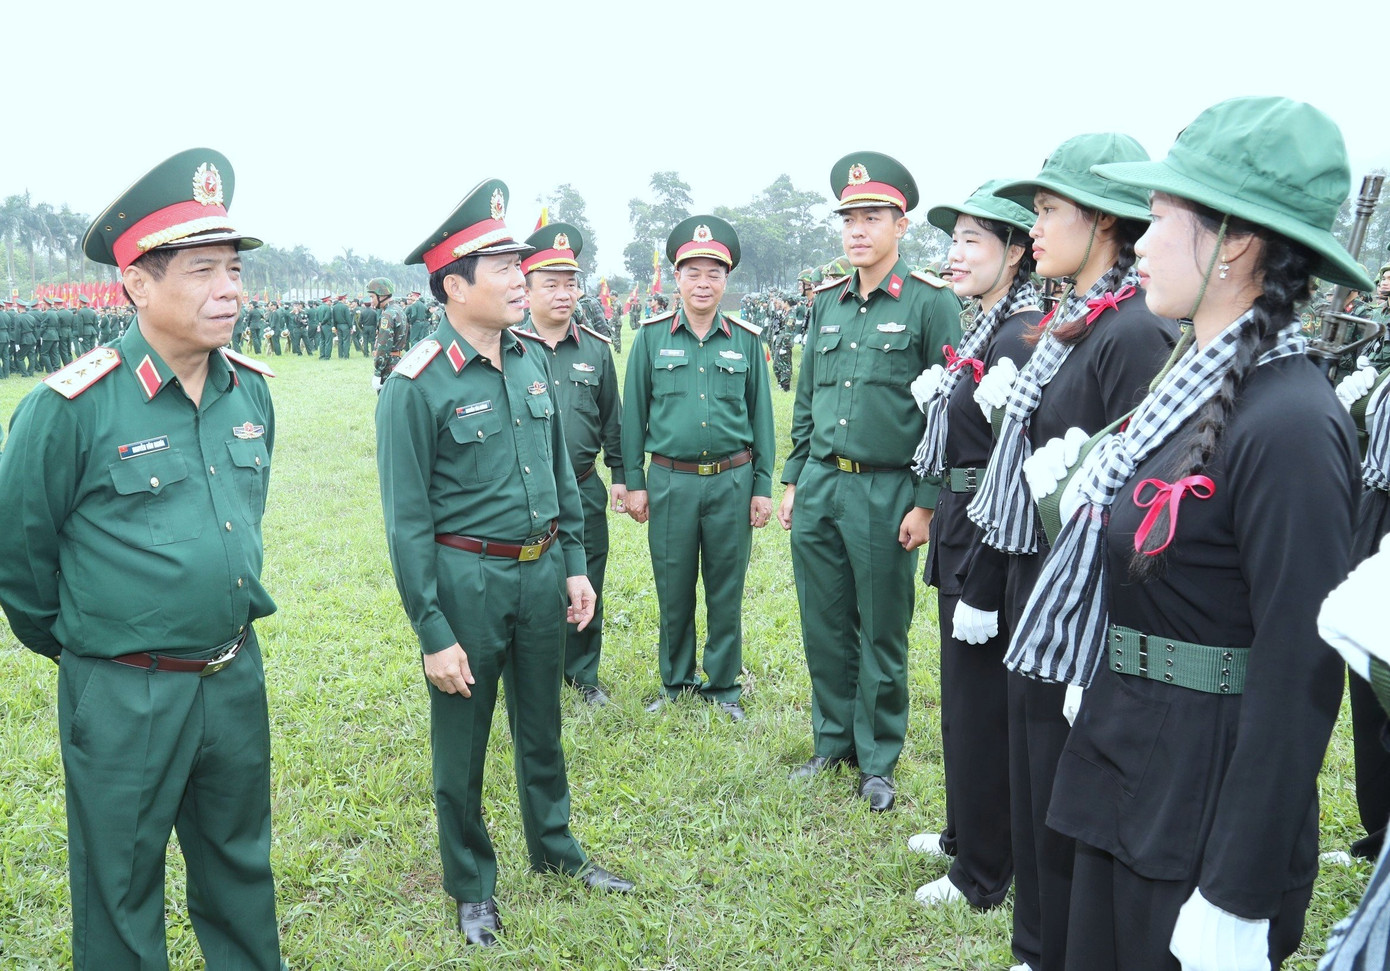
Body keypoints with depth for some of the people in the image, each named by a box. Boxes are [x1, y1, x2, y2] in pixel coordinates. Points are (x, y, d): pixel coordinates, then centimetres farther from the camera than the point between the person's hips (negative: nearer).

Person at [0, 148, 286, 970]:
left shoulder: (252, 390, 0)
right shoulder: (73, 406, -18)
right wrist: (76, 644, 6)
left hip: (237, 677, 5)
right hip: (123, 698, -5)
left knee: (241, 871, 22)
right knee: (122, 896, 14)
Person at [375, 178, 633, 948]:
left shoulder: (532, 359, 3)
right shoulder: (416, 386, -16)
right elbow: (408, 523, -15)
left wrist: (574, 564, 10)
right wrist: (433, 634, -15)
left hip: (540, 571, 6)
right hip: (466, 580, -5)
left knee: (542, 726, 22)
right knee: (461, 747, 12)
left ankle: (556, 850, 43)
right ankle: (472, 886, 32)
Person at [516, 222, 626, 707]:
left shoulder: (596, 348, 4)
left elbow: (612, 417, 12)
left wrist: (620, 474, 10)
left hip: (585, 491, 3)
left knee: (587, 589, 12)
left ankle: (584, 674, 30)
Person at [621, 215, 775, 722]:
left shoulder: (746, 339, 3)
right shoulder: (652, 336, 1)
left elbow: (761, 415, 6)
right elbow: (634, 412, 4)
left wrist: (762, 486, 3)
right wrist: (634, 482, 1)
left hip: (732, 481, 1)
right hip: (671, 482, 0)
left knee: (726, 590, 9)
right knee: (674, 590, 9)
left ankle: (723, 685, 24)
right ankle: (675, 681, 27)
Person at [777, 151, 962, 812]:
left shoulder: (931, 304, -6)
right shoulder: (825, 304, 11)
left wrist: (927, 504, -11)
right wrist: (793, 482, 13)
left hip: (886, 492, -5)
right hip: (819, 487, 5)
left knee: (881, 636, 7)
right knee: (824, 627, 13)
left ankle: (877, 761, 23)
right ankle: (833, 742, 30)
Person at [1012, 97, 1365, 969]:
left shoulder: (1289, 423, -21)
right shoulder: (1199, 383, 6)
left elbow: (1299, 678, -21)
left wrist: (1238, 900, -19)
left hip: (1202, 822, -8)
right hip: (1126, 780, 8)